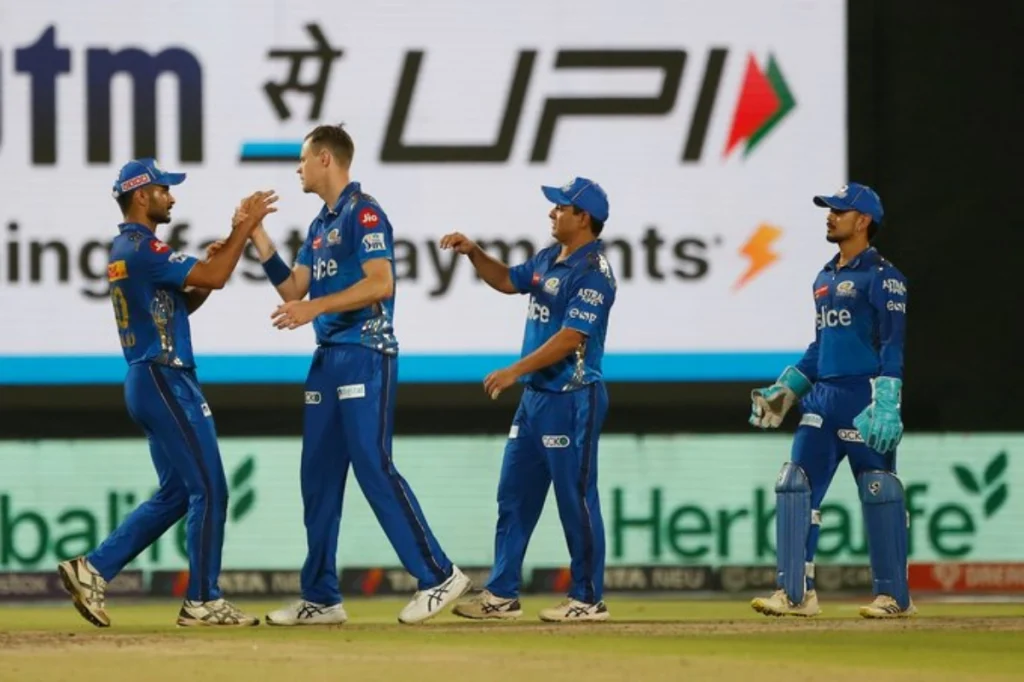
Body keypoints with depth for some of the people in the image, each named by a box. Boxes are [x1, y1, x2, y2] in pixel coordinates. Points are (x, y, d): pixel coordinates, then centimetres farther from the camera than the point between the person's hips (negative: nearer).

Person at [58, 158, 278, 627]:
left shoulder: (125, 249, 17)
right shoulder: (142, 249, -15)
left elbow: (184, 302, 21)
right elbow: (213, 278, -21)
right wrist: (245, 227, -12)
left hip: (149, 382, 10)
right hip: (166, 381, -10)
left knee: (175, 493, 14)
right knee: (208, 490, -6)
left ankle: (94, 569, 9)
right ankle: (202, 602, -3)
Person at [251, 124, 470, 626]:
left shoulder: (363, 213, -9)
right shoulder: (320, 225, 18)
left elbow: (381, 284, -19)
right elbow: (292, 288, 16)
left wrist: (315, 307, -23)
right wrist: (256, 234, 11)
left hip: (365, 357, -9)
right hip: (328, 358, 9)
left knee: (373, 467, -14)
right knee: (318, 476, 8)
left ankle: (438, 577, -12)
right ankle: (321, 597, 11)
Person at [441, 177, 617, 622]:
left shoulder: (593, 273, -16)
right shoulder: (548, 259, 12)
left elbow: (570, 338, -22)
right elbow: (507, 281, 28)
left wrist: (515, 371, -23)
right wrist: (473, 253, 11)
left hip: (572, 399, -10)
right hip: (536, 396, 10)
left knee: (575, 498, -4)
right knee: (514, 495, 10)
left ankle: (588, 600, 3)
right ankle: (502, 595, 15)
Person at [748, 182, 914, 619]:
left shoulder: (881, 276, -7)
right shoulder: (825, 279, 19)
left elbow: (894, 343, -14)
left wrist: (886, 403, -23)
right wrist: (786, 390, 18)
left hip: (863, 399, -8)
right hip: (822, 397, 8)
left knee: (879, 492, -5)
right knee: (795, 485, 0)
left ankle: (894, 596, 2)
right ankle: (796, 593, 1)